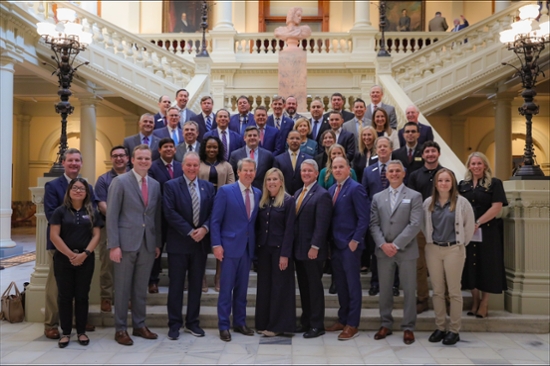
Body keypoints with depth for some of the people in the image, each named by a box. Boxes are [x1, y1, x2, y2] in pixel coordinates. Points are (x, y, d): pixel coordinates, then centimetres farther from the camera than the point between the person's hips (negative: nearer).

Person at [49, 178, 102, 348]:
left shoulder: (92, 213, 7)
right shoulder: (60, 211, 2)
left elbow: (96, 235, 2)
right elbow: (54, 236, -5)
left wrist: (85, 254, -13)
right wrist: (70, 254, -12)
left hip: (85, 259, 1)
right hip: (63, 259, -1)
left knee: (82, 296, 6)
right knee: (65, 296, 5)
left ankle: (81, 331, 15)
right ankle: (66, 332, 14)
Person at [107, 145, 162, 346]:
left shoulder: (155, 185, 10)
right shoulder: (120, 181, -5)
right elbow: (112, 215, -9)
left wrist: (158, 243, 9)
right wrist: (114, 245, -14)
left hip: (148, 244, 5)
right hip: (126, 243, -4)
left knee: (141, 288, 13)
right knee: (122, 288, 5)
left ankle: (139, 325, 25)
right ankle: (120, 329, 17)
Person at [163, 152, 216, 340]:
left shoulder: (208, 187, 9)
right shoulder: (171, 185, -3)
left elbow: (213, 212, 5)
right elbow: (170, 213, -11)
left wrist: (204, 229, -13)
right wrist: (190, 231, -15)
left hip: (201, 242, 4)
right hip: (178, 243, -3)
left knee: (196, 284, 11)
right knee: (176, 284, 4)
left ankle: (192, 322, 22)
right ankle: (174, 324, 15)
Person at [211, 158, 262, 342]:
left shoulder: (258, 194, 9)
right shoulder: (225, 191, -5)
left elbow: (255, 221, 12)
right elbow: (215, 220, -7)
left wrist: (256, 243, 5)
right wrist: (216, 244, -13)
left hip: (248, 247, 5)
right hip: (230, 246, -4)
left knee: (242, 288, 13)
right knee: (226, 288, 1)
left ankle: (240, 323, 25)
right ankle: (223, 326, 12)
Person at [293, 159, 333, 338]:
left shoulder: (322, 195, -11)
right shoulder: (298, 193, 14)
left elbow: (322, 224, -17)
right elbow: (294, 220, 14)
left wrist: (314, 247, -20)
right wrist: (292, 245, 9)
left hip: (312, 251, -7)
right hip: (298, 249, 7)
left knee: (315, 287, 3)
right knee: (303, 287, 14)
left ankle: (317, 325, 14)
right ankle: (305, 321, 25)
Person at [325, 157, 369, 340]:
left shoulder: (355, 188, -11)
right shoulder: (331, 189, 12)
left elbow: (363, 218, -15)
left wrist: (355, 240, -17)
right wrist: (331, 239, 7)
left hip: (350, 244, -7)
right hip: (336, 244, 7)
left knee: (352, 284, 3)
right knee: (340, 284, 14)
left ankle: (352, 325, 11)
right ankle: (342, 320, 26)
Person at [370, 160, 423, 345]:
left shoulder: (414, 196, 0)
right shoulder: (377, 197, 10)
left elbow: (415, 224, -9)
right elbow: (374, 224, 5)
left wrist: (396, 244, -14)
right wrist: (382, 244, -10)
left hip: (406, 250, -3)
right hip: (383, 250, 3)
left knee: (409, 290, 4)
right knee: (384, 289, 9)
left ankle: (408, 328, 16)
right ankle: (386, 324, 22)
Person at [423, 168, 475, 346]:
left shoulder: (461, 202, -6)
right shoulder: (428, 203, 2)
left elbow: (469, 226, 0)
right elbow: (424, 225, 14)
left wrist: (461, 243, 5)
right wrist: (431, 239, 10)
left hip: (454, 249, -3)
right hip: (433, 249, 3)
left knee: (454, 291, 4)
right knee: (437, 291, 9)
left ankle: (454, 330, 14)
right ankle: (440, 328, 20)